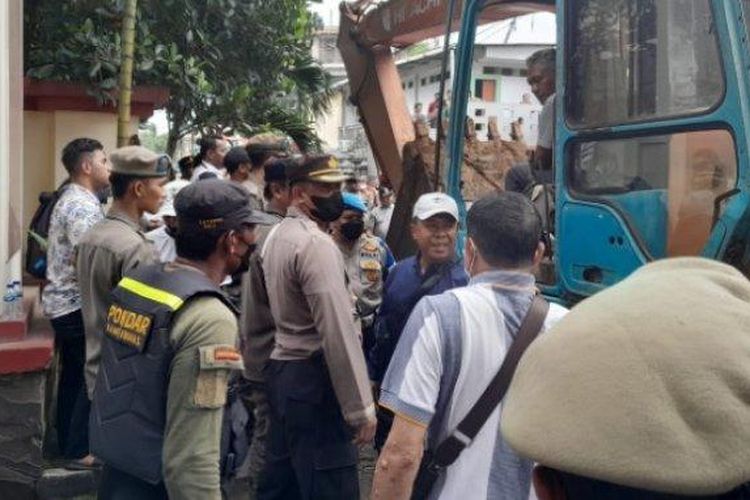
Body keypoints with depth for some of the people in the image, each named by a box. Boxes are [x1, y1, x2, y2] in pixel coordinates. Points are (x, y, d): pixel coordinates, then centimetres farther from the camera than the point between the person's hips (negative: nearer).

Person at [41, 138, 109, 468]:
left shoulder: (71, 199, 14)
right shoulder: (83, 206, -20)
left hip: (63, 302, 10)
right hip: (78, 305, -10)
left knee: (73, 375, 17)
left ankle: (67, 440, 27)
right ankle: (79, 450, 6)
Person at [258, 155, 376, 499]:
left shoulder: (277, 235, 14)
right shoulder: (317, 244, -17)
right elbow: (338, 332, -23)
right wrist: (361, 407, -21)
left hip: (282, 370, 10)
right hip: (313, 379, -10)